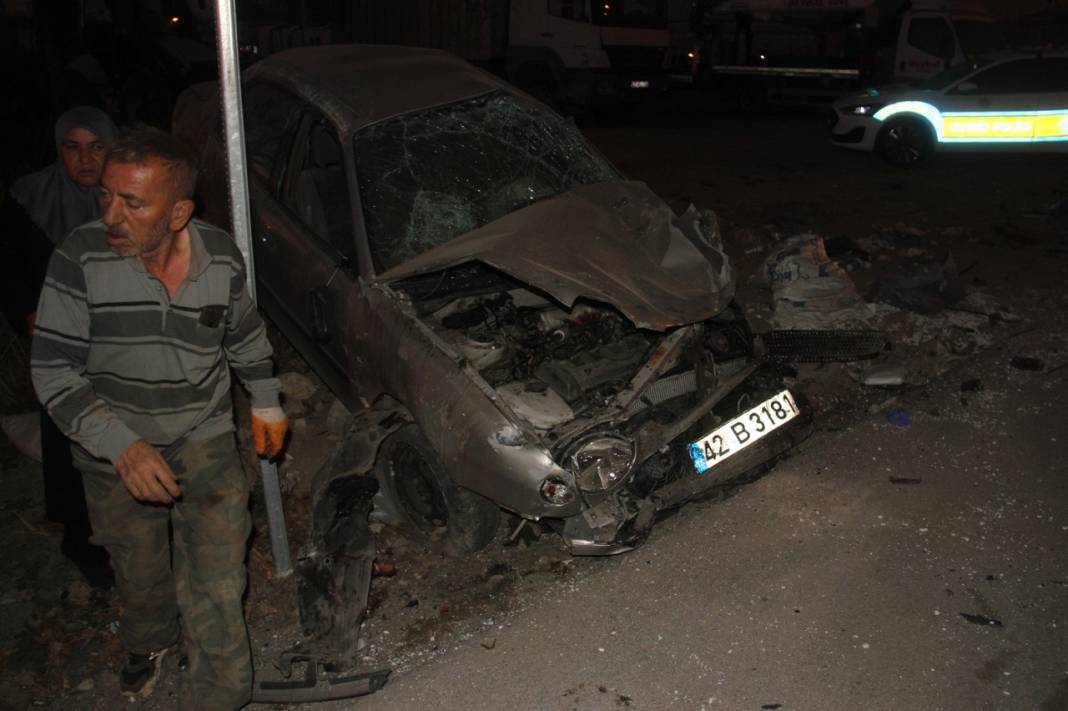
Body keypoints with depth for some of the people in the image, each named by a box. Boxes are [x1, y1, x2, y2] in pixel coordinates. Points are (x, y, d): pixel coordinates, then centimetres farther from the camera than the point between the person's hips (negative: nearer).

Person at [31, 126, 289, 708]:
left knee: (216, 585, -3)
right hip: (115, 453, 0)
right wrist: (122, 446, -28)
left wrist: (267, 403, 13)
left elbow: (245, 334, 6)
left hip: (204, 438, 0)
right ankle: (147, 643, 55)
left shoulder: (221, 256, -13)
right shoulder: (82, 258, -21)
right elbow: (53, 371, -18)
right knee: (139, 573, 22)